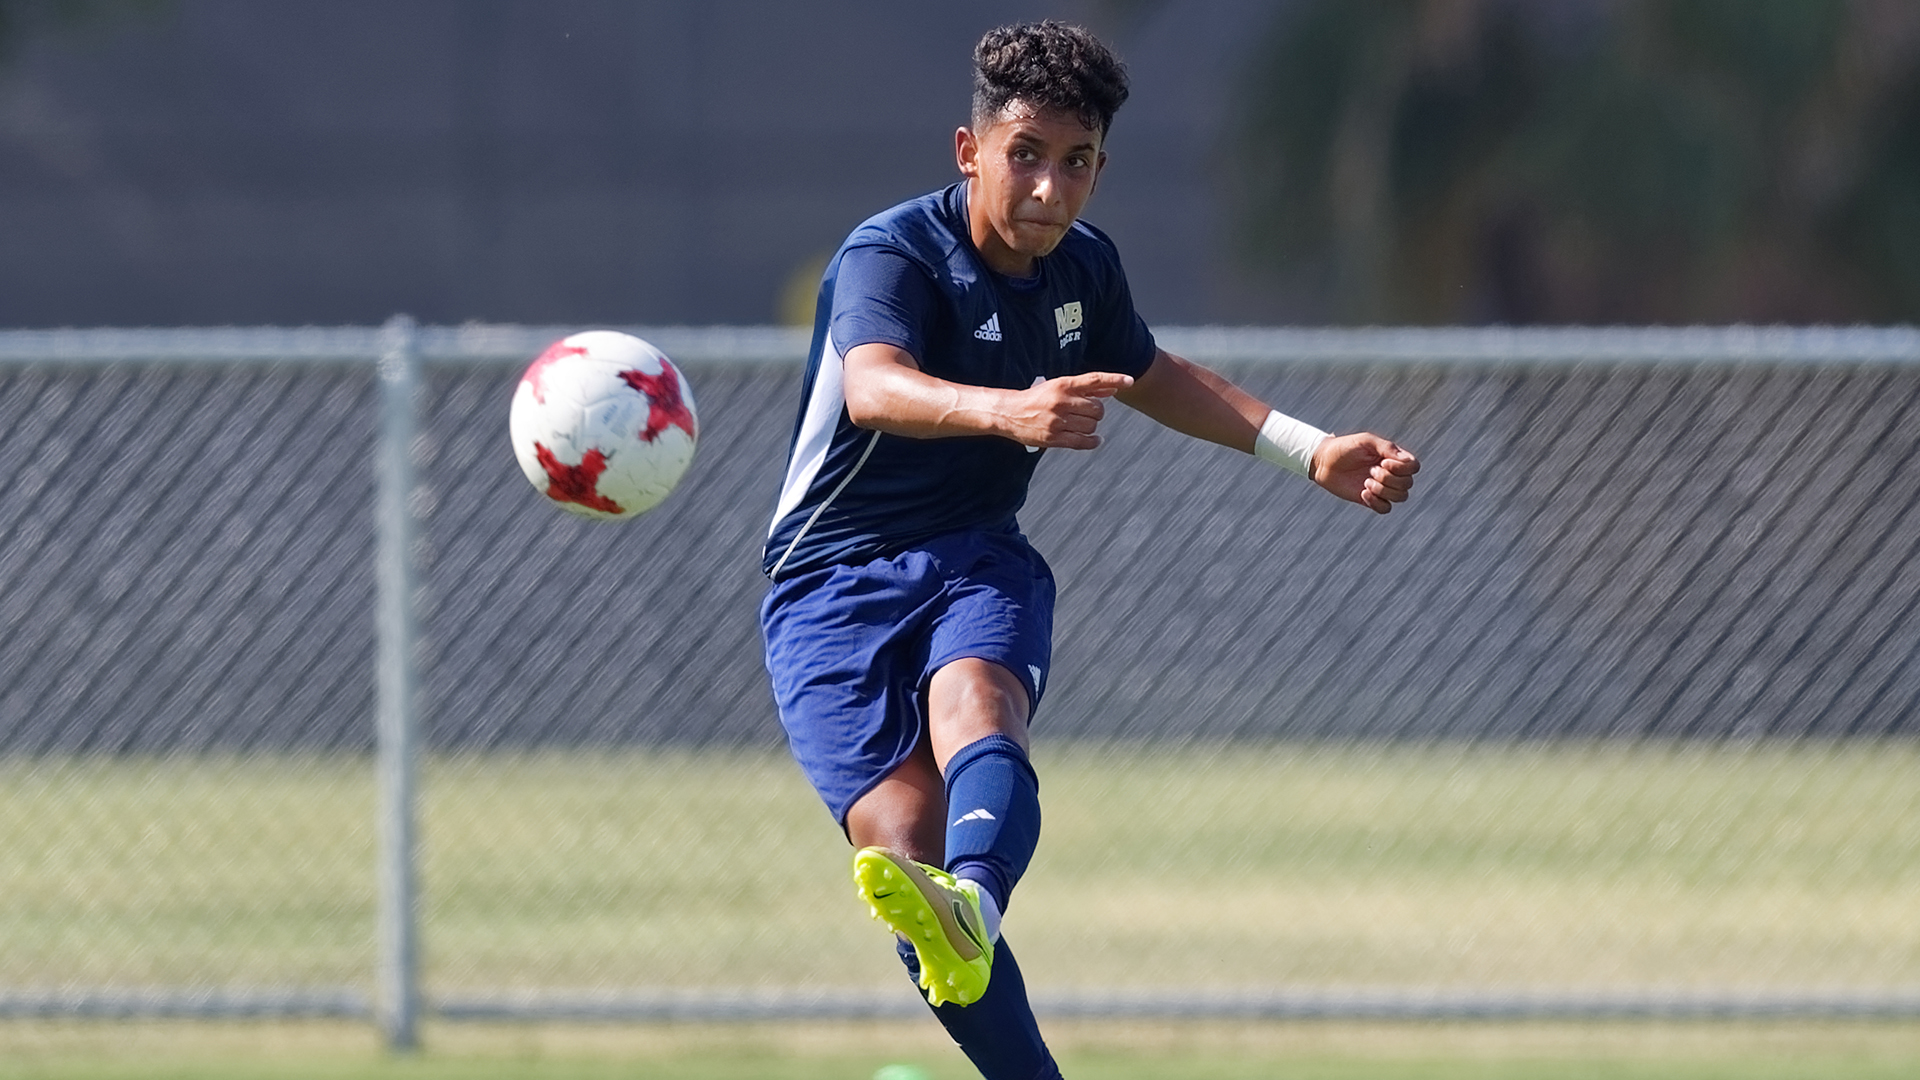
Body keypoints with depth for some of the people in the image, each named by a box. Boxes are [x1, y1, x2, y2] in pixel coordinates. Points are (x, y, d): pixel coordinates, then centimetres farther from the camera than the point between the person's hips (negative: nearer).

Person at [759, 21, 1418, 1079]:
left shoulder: (1084, 266, 5)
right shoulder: (888, 255, -17)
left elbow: (1151, 377, 29)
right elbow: (874, 388, -39)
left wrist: (1312, 452, 26)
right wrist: (1007, 410, -59)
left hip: (979, 561, 3)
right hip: (834, 583, -3)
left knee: (975, 707, -33)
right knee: (902, 839, -23)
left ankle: (970, 913, -64)